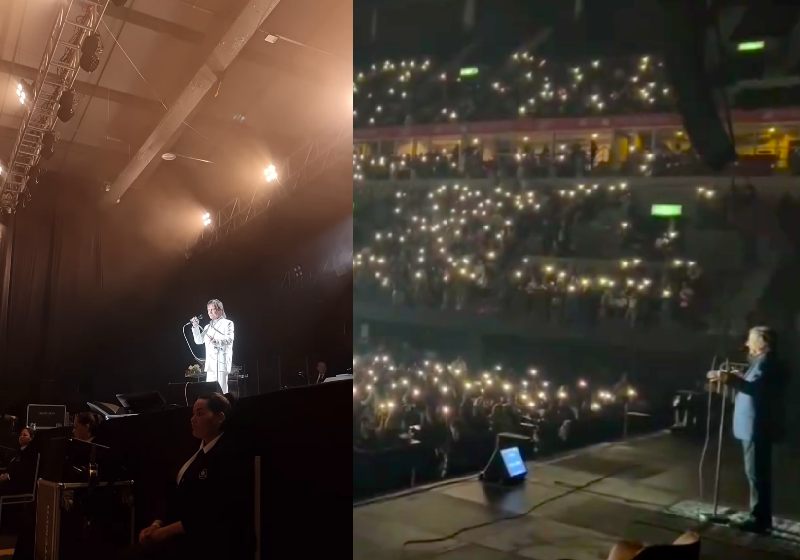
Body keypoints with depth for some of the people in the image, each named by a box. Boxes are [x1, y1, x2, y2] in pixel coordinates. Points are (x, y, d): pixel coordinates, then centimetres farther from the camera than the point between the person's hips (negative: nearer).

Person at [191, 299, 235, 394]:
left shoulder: (227, 323, 3)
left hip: (222, 362, -6)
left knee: (221, 391, -11)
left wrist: (217, 341, -31)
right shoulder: (208, 327, 23)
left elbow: (229, 339, -12)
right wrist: (196, 327, 3)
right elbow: (199, 341, 16)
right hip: (210, 364, 6)